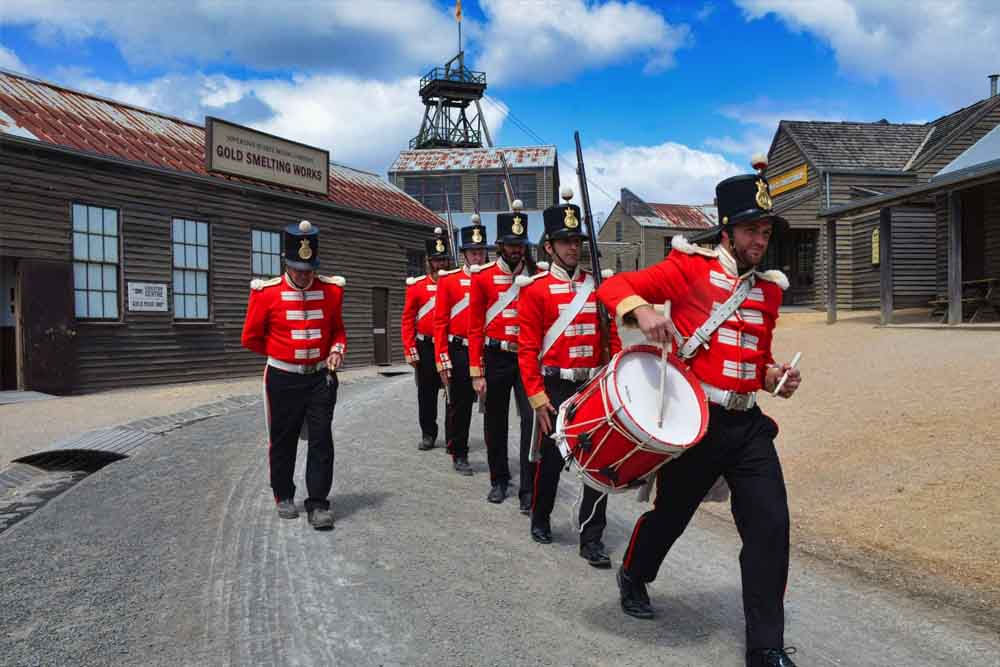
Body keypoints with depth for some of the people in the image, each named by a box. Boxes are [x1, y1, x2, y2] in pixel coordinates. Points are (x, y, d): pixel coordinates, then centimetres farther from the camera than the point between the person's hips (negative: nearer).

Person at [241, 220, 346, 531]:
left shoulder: (331, 290, 0)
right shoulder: (267, 293, -7)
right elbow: (251, 338, 3)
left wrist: (337, 349, -5)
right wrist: (283, 353, 7)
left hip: (321, 377, 1)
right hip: (283, 379, -1)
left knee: (321, 439, -2)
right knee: (283, 440, 11)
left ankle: (318, 503, 6)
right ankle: (284, 497, 30)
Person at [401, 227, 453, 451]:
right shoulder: (417, 285, 3)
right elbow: (407, 320, 2)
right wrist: (410, 351, -4)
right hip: (425, 347, 0)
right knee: (426, 393, 7)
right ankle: (428, 434, 19)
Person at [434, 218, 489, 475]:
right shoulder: (448, 280, 1)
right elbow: (440, 322, -1)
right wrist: (442, 359, -7)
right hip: (459, 352, -2)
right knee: (459, 406, 7)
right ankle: (459, 455, 21)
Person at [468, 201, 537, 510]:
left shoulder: (536, 275, 4)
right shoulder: (482, 277, 0)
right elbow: (475, 328, 0)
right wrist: (477, 373, -4)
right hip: (496, 359, 0)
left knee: (533, 420, -9)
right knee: (495, 423, 11)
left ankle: (529, 490, 0)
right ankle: (499, 480, 29)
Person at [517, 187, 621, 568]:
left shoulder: (598, 286, 8)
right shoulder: (535, 289, -4)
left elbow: (612, 338, 10)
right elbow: (527, 349, -6)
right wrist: (537, 398, -10)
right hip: (556, 388, -3)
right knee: (552, 459, 10)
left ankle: (592, 539, 11)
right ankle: (540, 520, 35)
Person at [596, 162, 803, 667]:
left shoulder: (769, 288, 12)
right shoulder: (690, 267, -6)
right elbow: (613, 287, -10)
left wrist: (776, 377, 2)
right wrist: (643, 310, -30)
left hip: (749, 425, 5)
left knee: (771, 527, -3)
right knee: (670, 514, 12)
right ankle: (633, 577, 44)